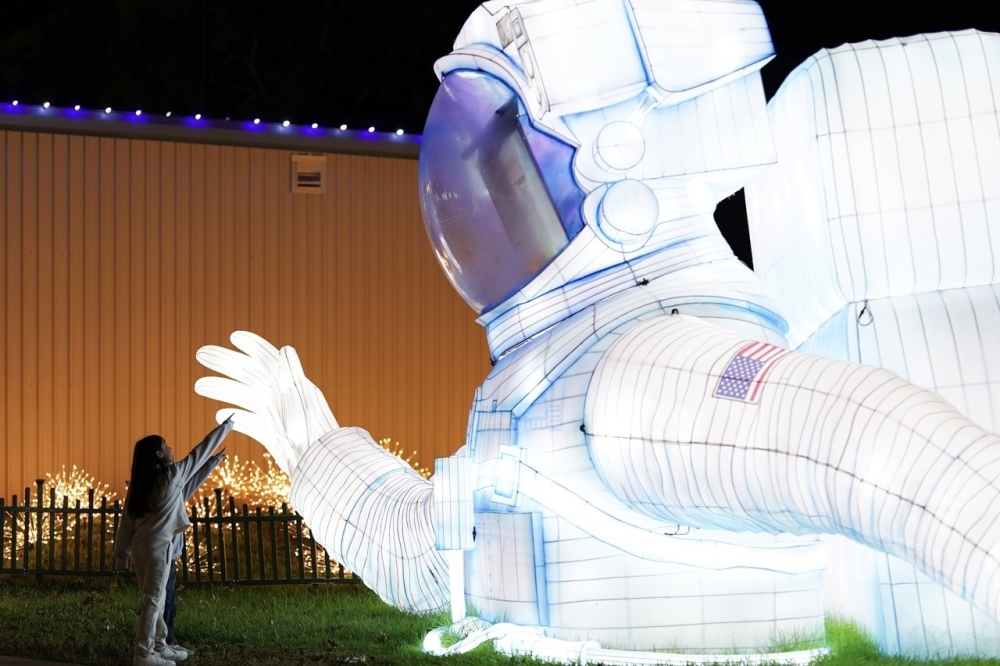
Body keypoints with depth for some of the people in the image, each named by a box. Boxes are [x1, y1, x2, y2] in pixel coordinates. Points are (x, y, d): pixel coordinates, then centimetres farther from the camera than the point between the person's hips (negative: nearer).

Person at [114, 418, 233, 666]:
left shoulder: (139, 483, 11)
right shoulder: (172, 475, -7)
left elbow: (128, 520, 11)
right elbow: (202, 450, 0)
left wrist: (121, 555, 14)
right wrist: (226, 426, 10)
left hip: (140, 545, 8)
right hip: (157, 545, -8)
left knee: (156, 598, 16)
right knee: (153, 600, -7)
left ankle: (159, 646, 24)